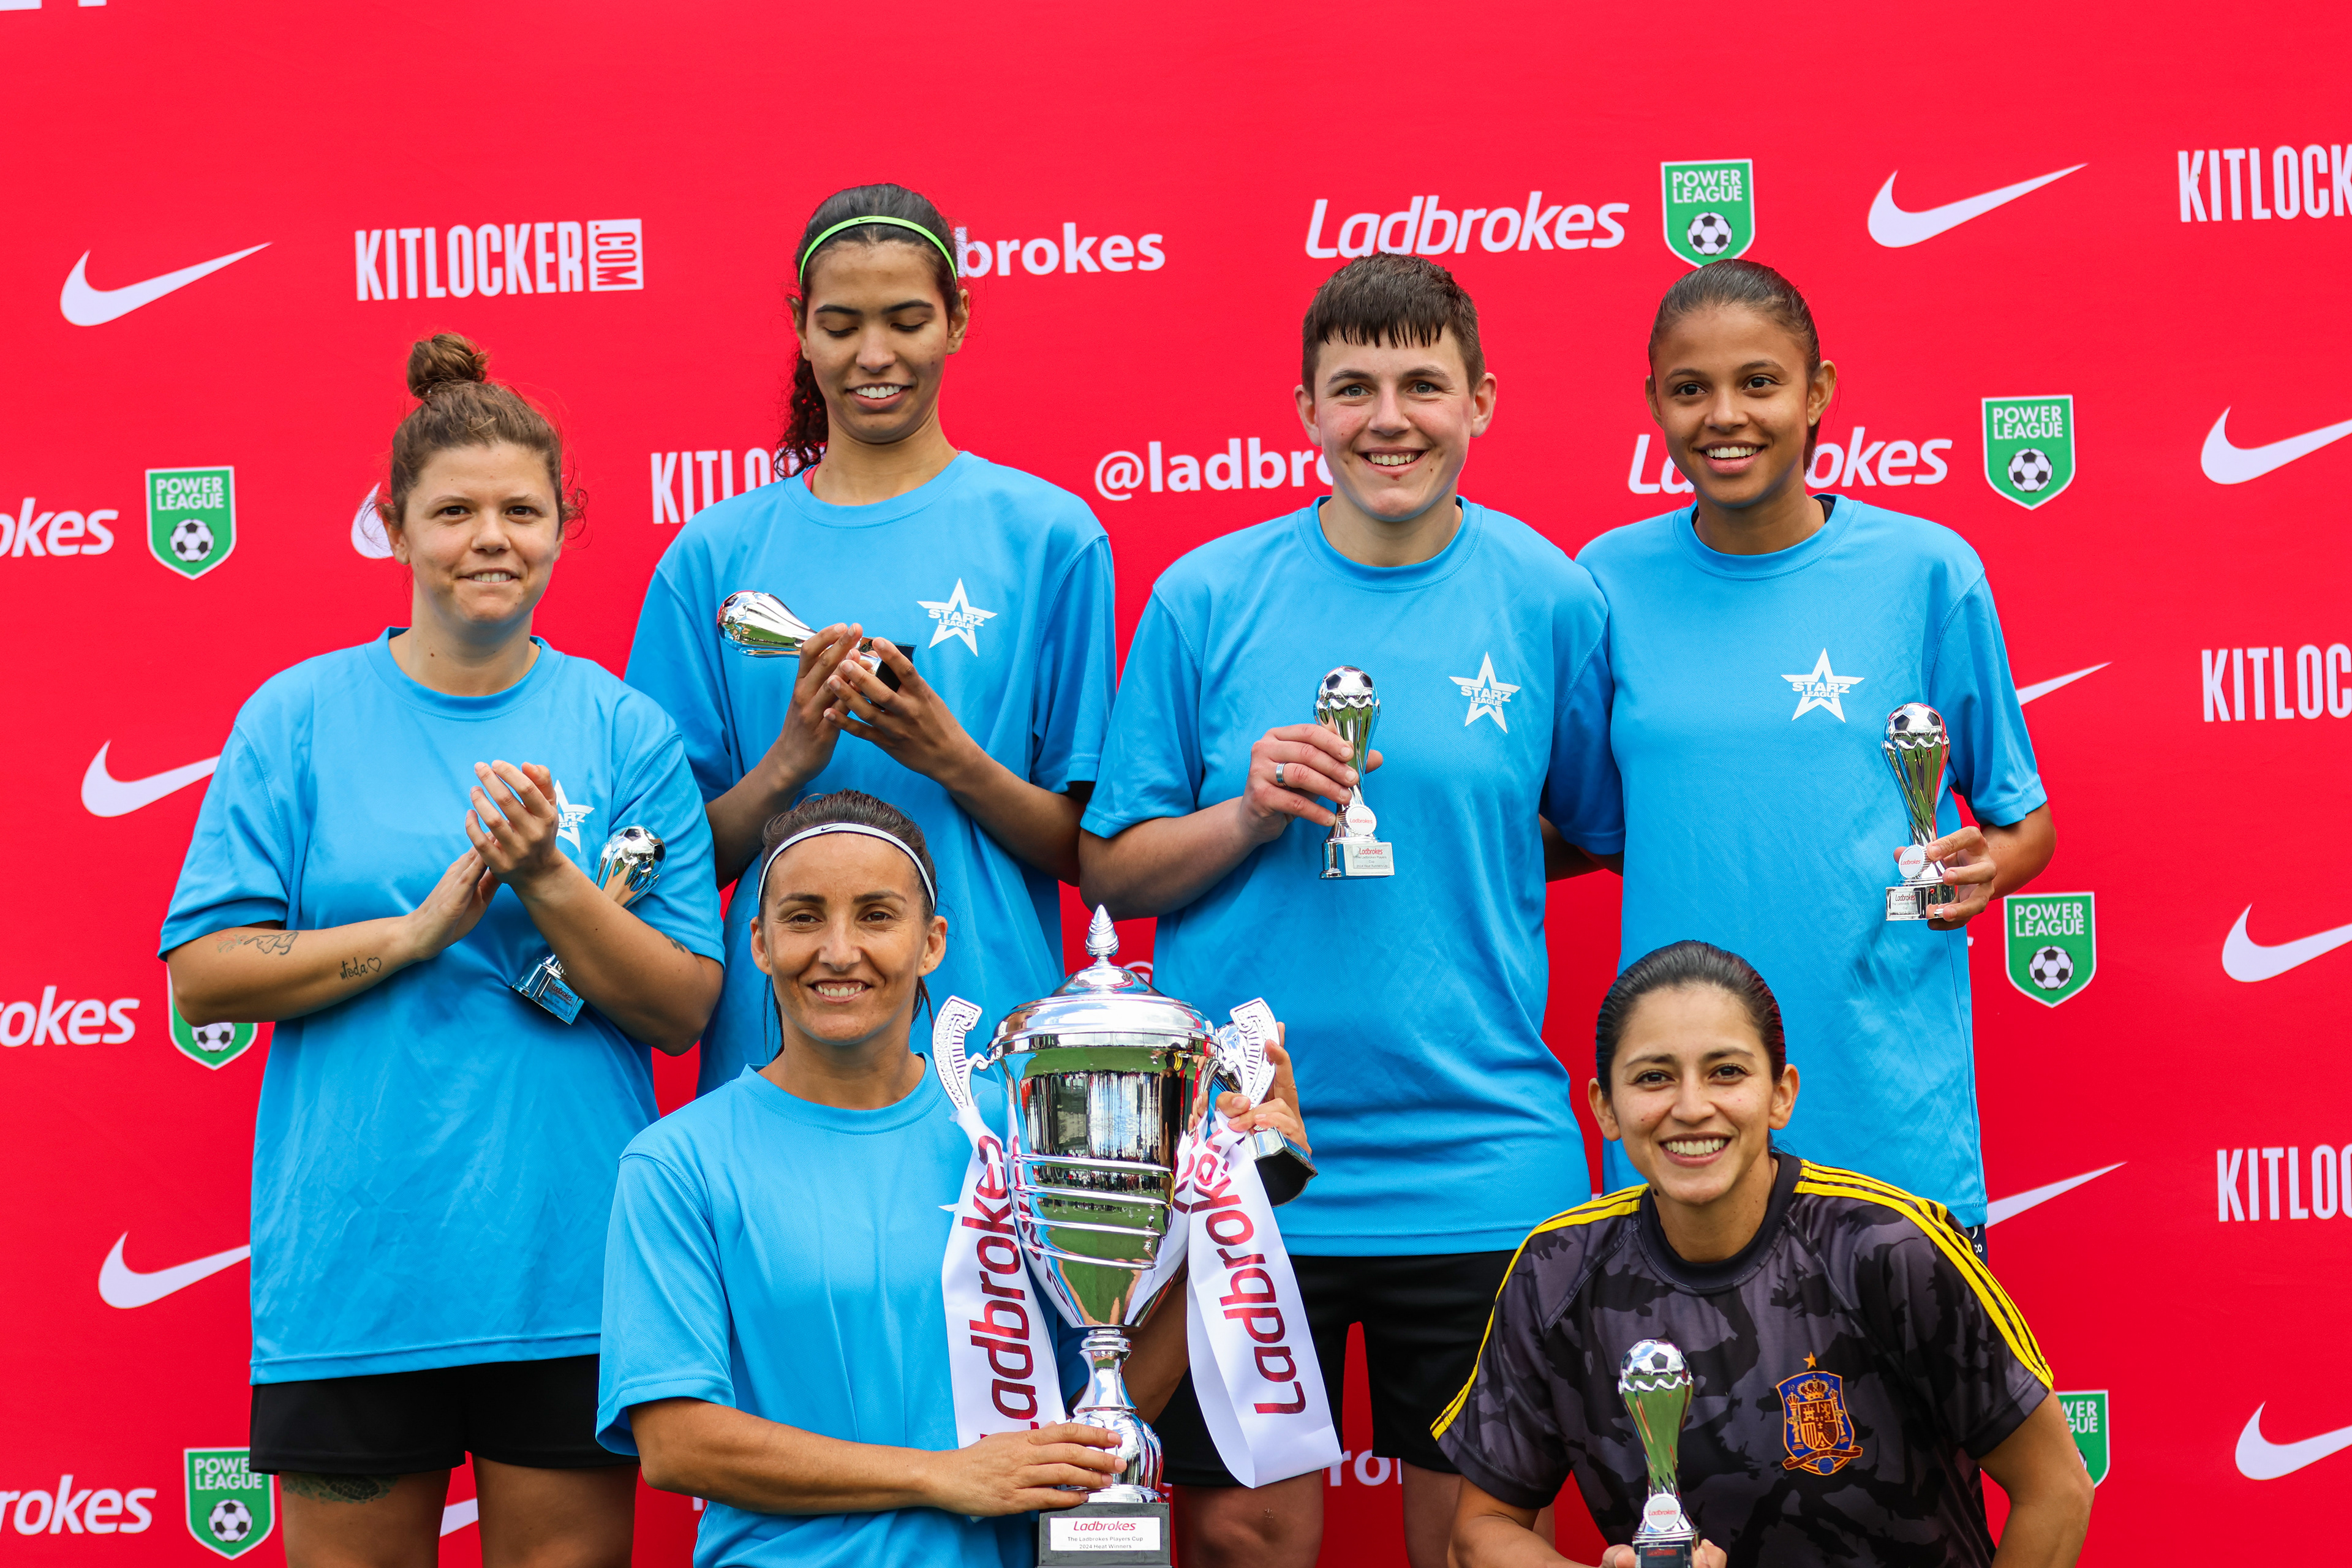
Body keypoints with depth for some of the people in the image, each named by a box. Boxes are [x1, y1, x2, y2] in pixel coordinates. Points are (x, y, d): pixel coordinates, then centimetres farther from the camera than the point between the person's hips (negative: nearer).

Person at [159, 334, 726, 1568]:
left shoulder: (625, 732, 4)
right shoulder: (300, 716, 2)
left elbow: (685, 1007, 0)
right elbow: (203, 976, -3)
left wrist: (548, 880, -15)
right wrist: (424, 926, -14)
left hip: (569, 1265, 1)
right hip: (351, 1268, 0)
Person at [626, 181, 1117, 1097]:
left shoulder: (1047, 535, 3)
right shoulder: (716, 553, 7)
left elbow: (1086, 851, 2)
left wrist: (953, 761, -15)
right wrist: (789, 762, -12)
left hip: (992, 1045, -1)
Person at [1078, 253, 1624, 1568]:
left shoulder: (1548, 597, 1)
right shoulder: (1208, 598, 1)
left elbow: (1595, 831, 10)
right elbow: (1113, 870, 3)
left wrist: (1438, 836, -2)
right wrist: (1247, 819, -13)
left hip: (1481, 1161, 0)